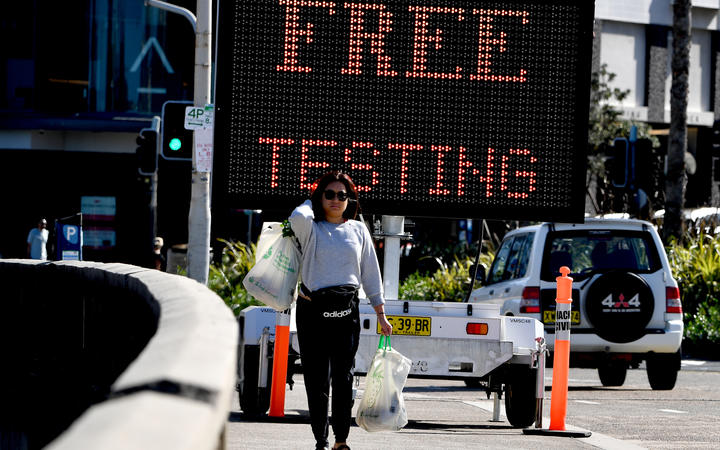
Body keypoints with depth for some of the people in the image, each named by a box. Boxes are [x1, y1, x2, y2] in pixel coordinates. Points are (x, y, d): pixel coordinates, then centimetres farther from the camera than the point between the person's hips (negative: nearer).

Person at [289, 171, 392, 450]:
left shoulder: (358, 230, 13)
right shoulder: (311, 228, 5)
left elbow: (371, 274, 16)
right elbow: (298, 217, -21)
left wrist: (381, 315, 13)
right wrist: (311, 203, 2)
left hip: (346, 311, 2)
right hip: (313, 310, -2)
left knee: (343, 378, -2)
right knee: (316, 380, -1)